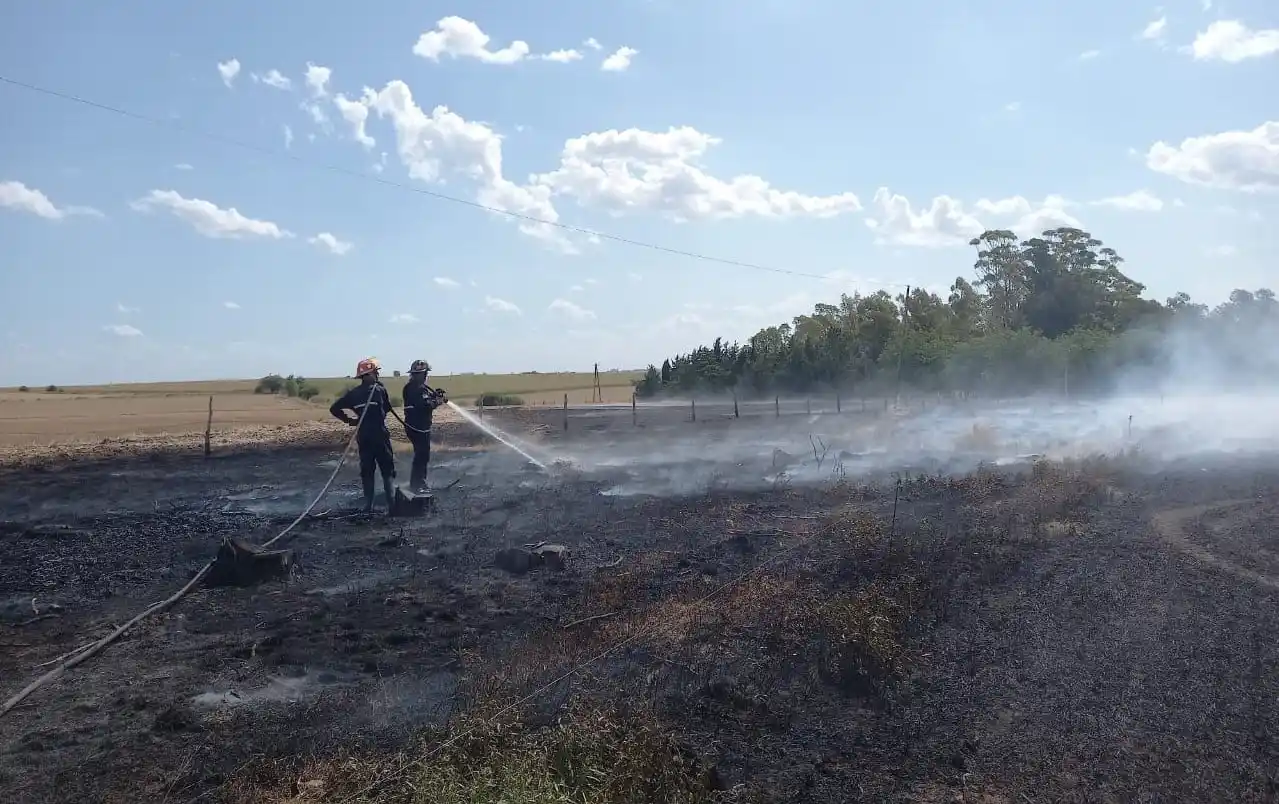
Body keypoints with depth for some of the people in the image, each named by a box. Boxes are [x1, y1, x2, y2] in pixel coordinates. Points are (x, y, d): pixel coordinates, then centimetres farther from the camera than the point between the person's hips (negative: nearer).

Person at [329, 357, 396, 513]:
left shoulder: (353, 393, 4)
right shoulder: (380, 389, -8)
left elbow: (334, 408, 3)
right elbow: (388, 408, 6)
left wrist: (349, 420, 11)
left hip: (363, 437, 4)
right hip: (380, 436, -4)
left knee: (367, 471, 12)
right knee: (387, 470, 3)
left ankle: (368, 506, 13)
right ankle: (392, 504, -3)